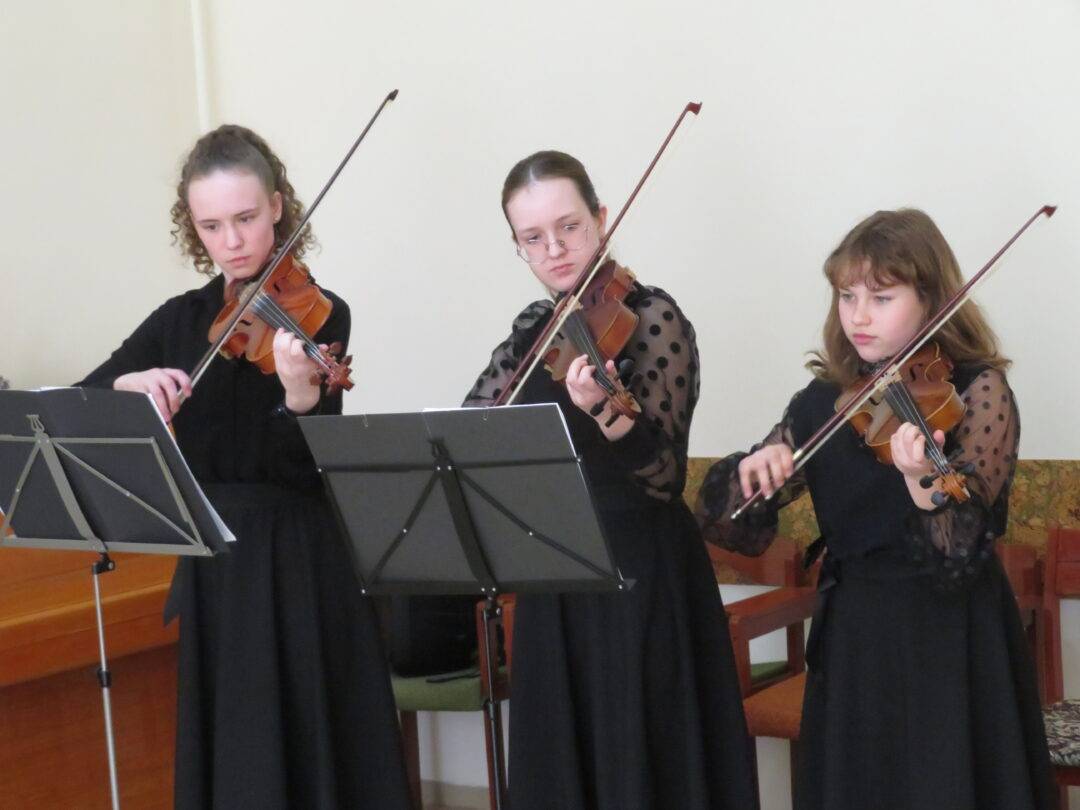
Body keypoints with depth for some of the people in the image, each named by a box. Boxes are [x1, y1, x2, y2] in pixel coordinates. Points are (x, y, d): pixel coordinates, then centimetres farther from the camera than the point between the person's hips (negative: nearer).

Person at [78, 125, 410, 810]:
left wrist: (301, 397, -34)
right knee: (226, 753, 10)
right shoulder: (179, 320, 8)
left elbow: (311, 468, -15)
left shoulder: (320, 315, -6)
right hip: (213, 567, 4)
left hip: (301, 566, -4)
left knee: (314, 747, -1)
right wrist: (130, 383, -17)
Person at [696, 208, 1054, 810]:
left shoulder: (978, 391, -9)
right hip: (852, 647, 5)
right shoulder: (824, 401, 4)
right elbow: (735, 529, 4)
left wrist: (924, 485, -38)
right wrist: (752, 471, -17)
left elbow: (960, 556, -19)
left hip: (950, 648, -4)